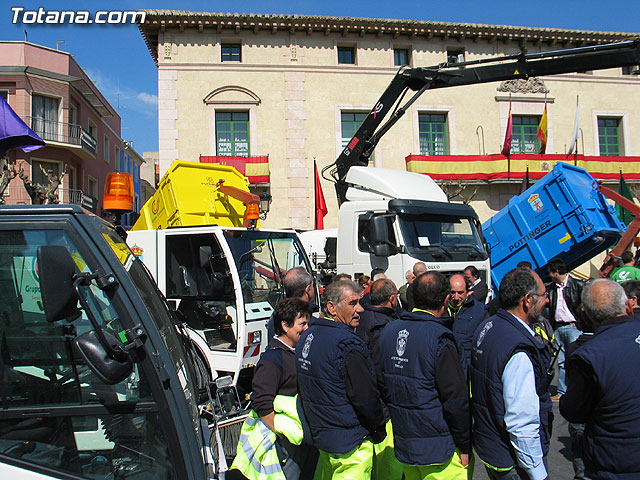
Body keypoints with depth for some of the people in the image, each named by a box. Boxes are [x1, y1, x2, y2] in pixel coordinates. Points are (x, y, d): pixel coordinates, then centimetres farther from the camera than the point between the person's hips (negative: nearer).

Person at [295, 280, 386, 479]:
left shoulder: (307, 336, 5)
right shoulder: (347, 344, -24)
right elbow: (366, 397, -22)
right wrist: (379, 431, -5)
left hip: (319, 433, 9)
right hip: (349, 443, -9)